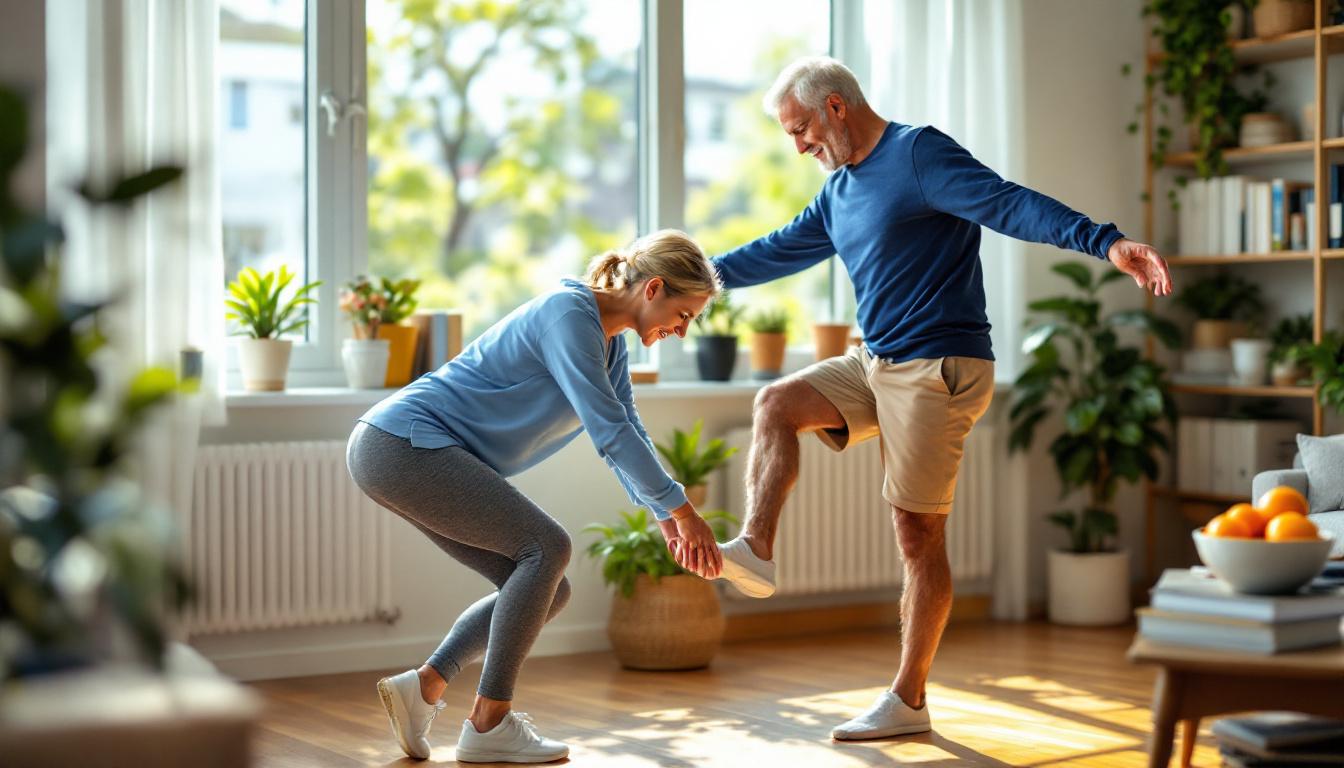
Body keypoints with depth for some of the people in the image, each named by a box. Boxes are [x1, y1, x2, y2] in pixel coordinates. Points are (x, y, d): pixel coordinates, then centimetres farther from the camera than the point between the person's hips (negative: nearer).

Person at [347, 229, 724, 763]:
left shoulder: (610, 342, 11)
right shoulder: (568, 316, -19)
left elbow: (628, 435, 15)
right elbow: (608, 431, -24)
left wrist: (666, 519, 3)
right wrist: (682, 509, -20)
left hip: (412, 456, 10)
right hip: (402, 443, -10)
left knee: (547, 589, 4)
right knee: (546, 547, -15)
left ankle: (423, 687, 6)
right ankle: (489, 724, -8)